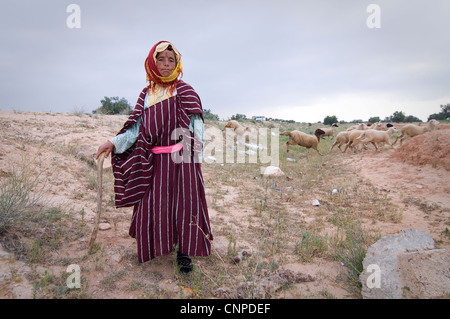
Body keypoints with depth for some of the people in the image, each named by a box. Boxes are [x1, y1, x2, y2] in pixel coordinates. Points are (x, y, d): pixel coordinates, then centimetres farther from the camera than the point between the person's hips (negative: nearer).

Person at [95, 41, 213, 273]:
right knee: (154, 202, 9)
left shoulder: (184, 91, 3)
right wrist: (114, 143, -1)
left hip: (181, 158, -3)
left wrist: (196, 154, -9)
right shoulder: (147, 94, 12)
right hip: (155, 160, 4)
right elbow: (137, 128, 10)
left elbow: (195, 124, -2)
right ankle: (159, 245, 29)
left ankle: (183, 250, 15)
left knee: (184, 201, 2)